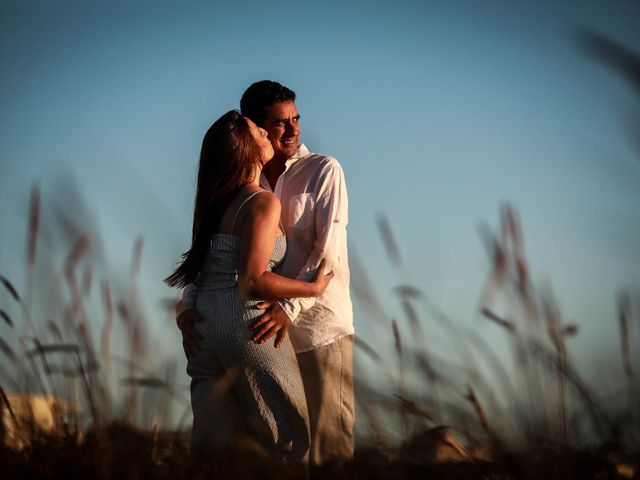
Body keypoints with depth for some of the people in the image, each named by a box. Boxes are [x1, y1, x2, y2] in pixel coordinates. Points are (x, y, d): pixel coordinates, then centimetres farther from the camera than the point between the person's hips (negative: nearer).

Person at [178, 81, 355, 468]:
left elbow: (328, 251, -13)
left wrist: (291, 306, -27)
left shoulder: (324, 171, -4)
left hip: (320, 327, -4)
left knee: (329, 441, -2)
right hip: (267, 333, 4)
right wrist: (188, 308, -10)